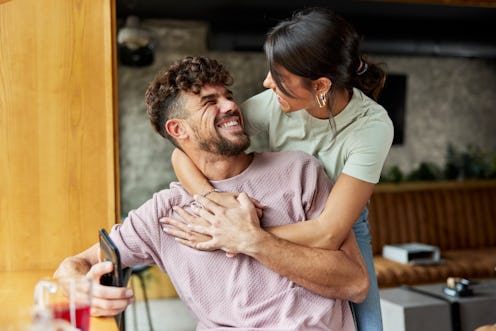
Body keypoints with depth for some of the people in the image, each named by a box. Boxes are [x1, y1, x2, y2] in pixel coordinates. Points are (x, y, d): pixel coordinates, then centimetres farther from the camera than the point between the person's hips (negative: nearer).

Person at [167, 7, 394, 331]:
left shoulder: (372, 126, -30)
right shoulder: (272, 105, -24)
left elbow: (328, 233, -34)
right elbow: (183, 151, -19)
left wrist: (235, 236, -35)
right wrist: (211, 198, -39)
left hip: (344, 232, 0)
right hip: (275, 226, 1)